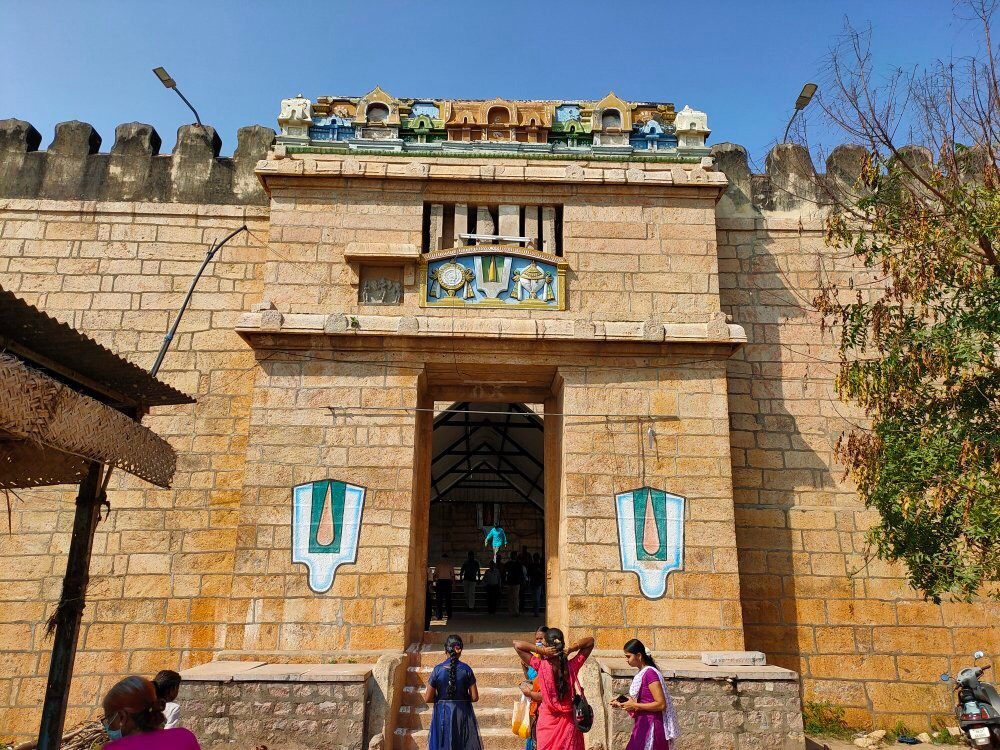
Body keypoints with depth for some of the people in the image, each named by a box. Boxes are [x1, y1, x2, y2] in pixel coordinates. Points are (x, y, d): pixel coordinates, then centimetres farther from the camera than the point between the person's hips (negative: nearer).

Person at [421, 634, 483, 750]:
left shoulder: (438, 669, -8)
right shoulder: (466, 669, -7)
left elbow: (427, 698, -5)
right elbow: (474, 697, -6)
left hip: (442, 715, 0)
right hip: (462, 714, 0)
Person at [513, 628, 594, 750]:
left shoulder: (541, 665, -17)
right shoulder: (572, 666, -10)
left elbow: (517, 644, -13)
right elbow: (590, 641, 0)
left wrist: (541, 650, -21)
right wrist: (571, 649, -15)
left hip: (547, 720, -1)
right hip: (569, 721, 2)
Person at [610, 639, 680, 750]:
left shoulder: (650, 673, -17)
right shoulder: (641, 673, 11)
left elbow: (661, 704, -21)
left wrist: (635, 705, -20)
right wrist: (623, 703, 6)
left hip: (650, 727, -9)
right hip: (643, 725, 9)